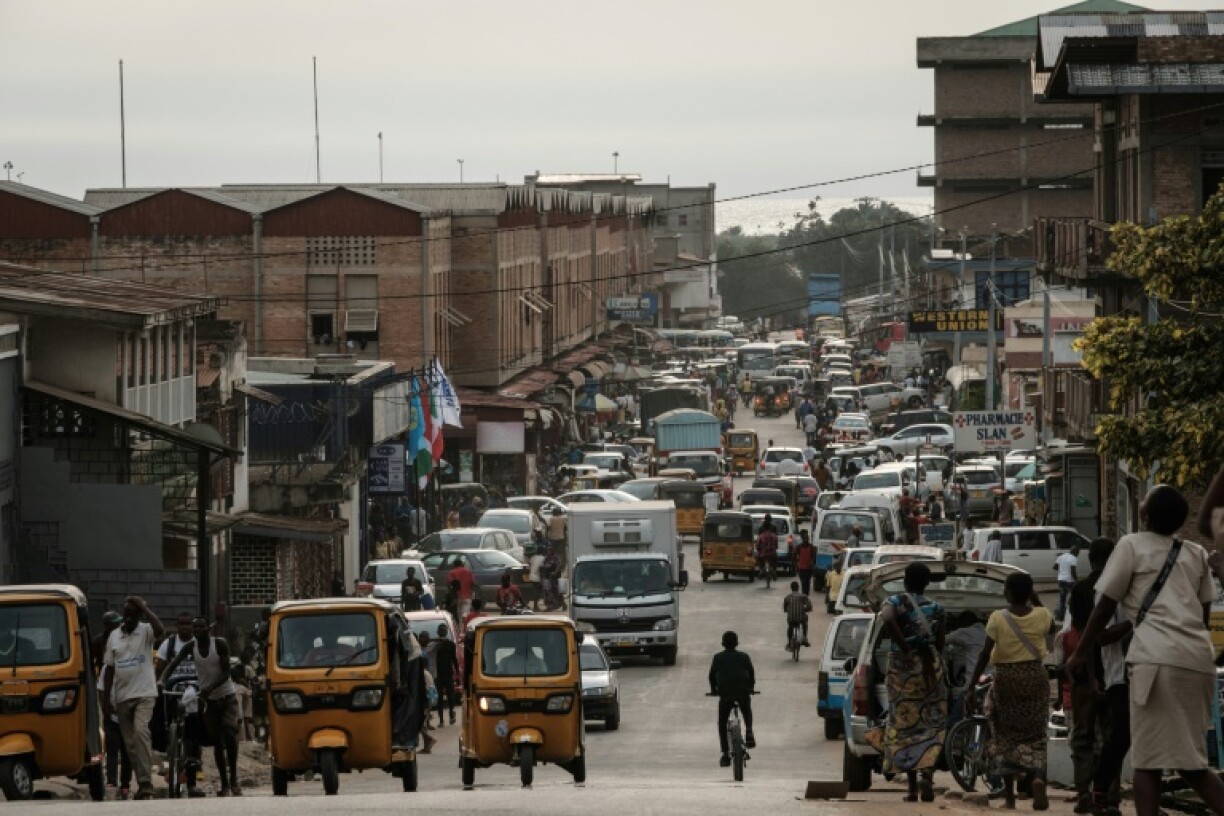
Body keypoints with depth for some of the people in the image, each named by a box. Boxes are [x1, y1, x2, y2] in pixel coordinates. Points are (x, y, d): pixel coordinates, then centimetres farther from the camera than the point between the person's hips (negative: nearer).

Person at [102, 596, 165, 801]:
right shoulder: (114, 636, 11)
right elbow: (110, 669, 15)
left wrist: (144, 608, -19)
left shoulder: (146, 631, 0)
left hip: (144, 693, -5)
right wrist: (106, 699, 11)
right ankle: (143, 784, 13)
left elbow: (160, 630, -25)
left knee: (140, 731, -23)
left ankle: (145, 782, -25)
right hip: (122, 697, 5)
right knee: (130, 743, 6)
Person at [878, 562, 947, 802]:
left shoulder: (894, 602, -1)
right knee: (931, 726, 6)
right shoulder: (936, 608, 7)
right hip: (930, 666, 1)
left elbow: (888, 618, -24)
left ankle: (912, 786, 6)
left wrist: (904, 648, -17)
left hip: (901, 666, -1)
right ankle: (927, 772, -19)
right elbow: (940, 645, 7)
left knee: (904, 724, 7)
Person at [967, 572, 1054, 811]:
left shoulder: (998, 618, -10)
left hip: (1006, 679, -2)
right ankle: (1037, 776, -17)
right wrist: (1035, 600, 19)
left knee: (1006, 734, 12)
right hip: (1036, 677, 2)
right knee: (1034, 733, 11)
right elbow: (1051, 626, 21)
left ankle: (1009, 794, 11)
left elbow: (985, 655, -12)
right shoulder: (1041, 615, -4)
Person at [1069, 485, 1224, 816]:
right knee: (1189, 761, 12)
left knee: (1148, 758, -6)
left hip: (1158, 656, -6)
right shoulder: (1196, 554, 20)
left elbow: (1105, 606, 7)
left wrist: (1081, 653, 17)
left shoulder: (1132, 546, 6)